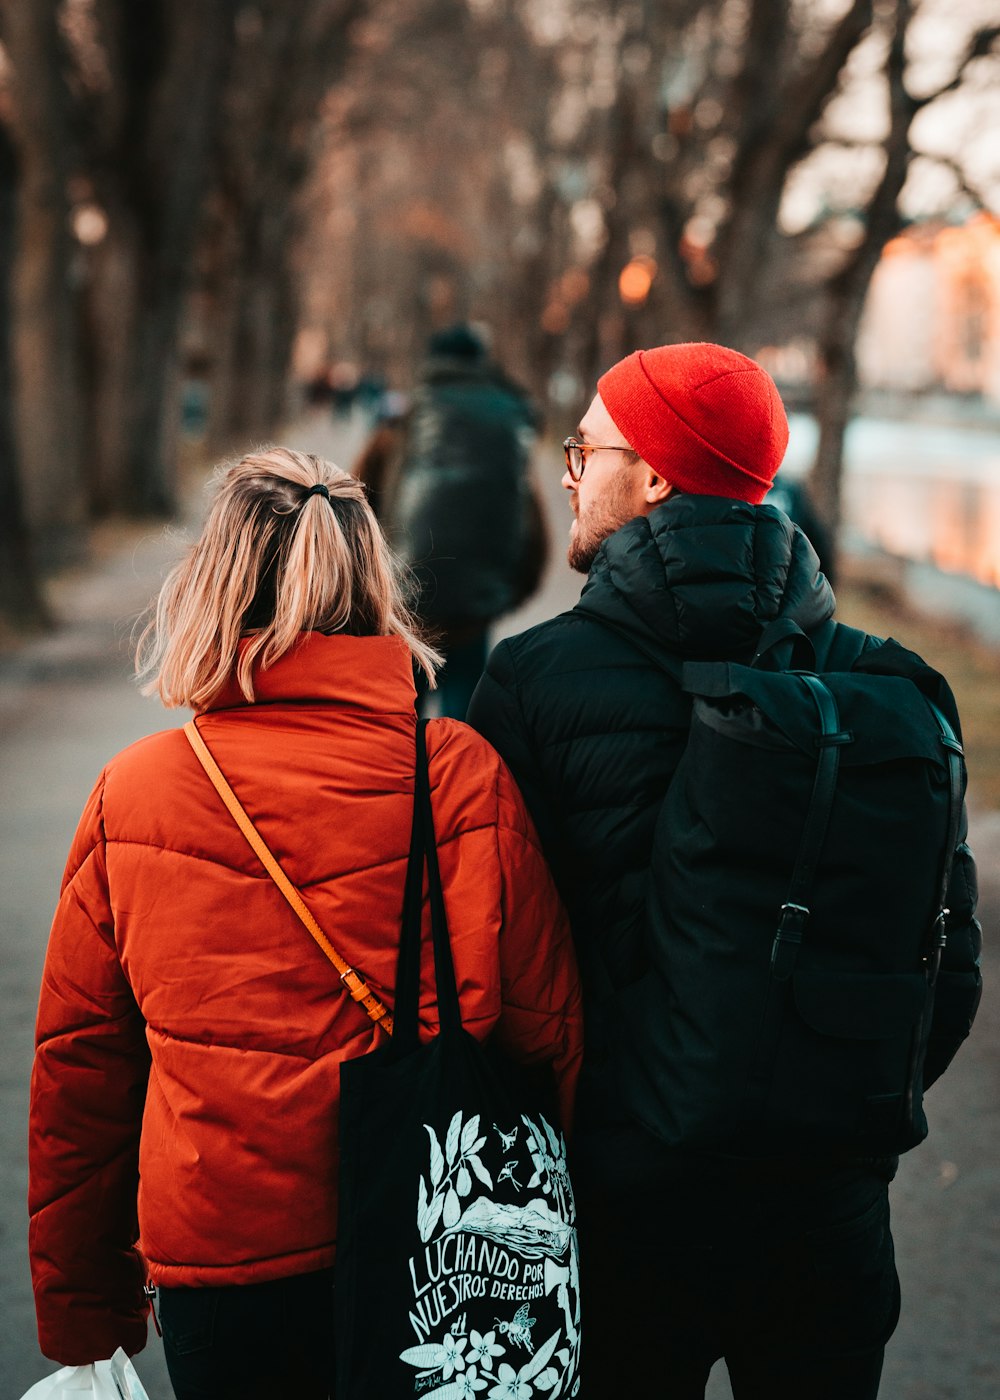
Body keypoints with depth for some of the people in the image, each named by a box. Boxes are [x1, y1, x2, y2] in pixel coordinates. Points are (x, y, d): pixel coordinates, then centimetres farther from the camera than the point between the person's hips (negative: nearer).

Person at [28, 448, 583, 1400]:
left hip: (211, 1256, 1)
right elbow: (543, 1031, -7)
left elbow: (78, 1063, 2)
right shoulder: (463, 776, -9)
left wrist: (80, 1314, 13)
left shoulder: (130, 794, -5)